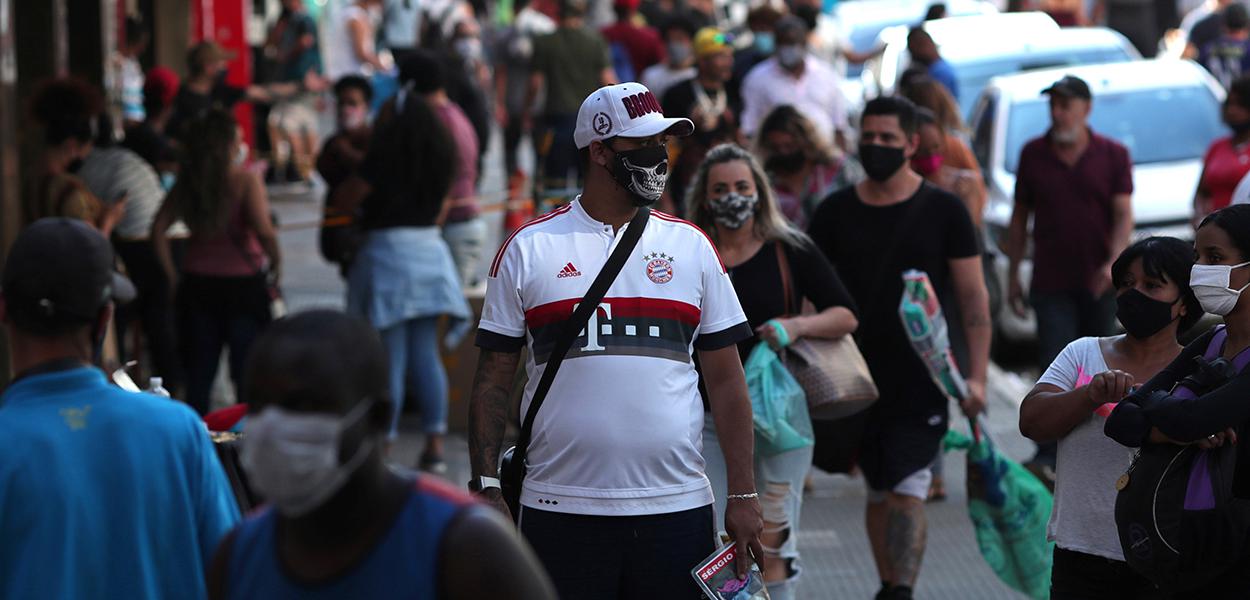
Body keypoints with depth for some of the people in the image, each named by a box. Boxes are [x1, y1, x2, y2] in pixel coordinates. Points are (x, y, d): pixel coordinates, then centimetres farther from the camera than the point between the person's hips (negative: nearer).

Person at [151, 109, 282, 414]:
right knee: (248, 370, 5)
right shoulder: (245, 180, -12)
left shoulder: (187, 183, 4)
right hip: (243, 283, -4)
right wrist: (276, 263, -6)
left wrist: (174, 277, 6)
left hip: (197, 283, 4)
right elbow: (264, 231, -21)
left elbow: (158, 230, 2)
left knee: (199, 370, 11)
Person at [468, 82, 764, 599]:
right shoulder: (528, 249, 4)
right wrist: (485, 488, -3)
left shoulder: (691, 246, 9)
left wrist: (743, 495, 2)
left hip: (676, 509, 2)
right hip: (560, 511, -2)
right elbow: (493, 382, 5)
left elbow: (726, 380, 8)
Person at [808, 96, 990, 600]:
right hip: (859, 378, 3)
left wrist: (976, 375, -7)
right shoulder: (836, 212, 6)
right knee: (878, 490, 11)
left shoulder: (943, 211, 0)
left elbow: (973, 297, 0)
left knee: (908, 488, -12)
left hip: (922, 378, -3)